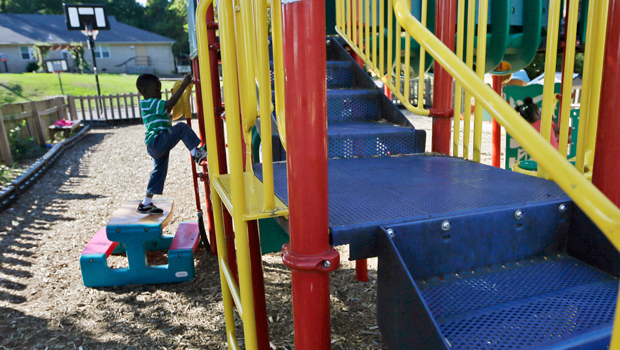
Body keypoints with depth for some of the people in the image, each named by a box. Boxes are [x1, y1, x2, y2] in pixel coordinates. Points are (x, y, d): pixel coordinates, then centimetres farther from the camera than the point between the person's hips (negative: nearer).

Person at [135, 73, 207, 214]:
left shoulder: (152, 105, 21)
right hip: (157, 141, -10)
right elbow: (170, 103, -24)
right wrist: (184, 85, -23)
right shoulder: (149, 103, -10)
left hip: (155, 147, 10)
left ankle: (146, 204, 26)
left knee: (159, 172, 17)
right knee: (182, 127, -20)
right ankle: (197, 152, -30)